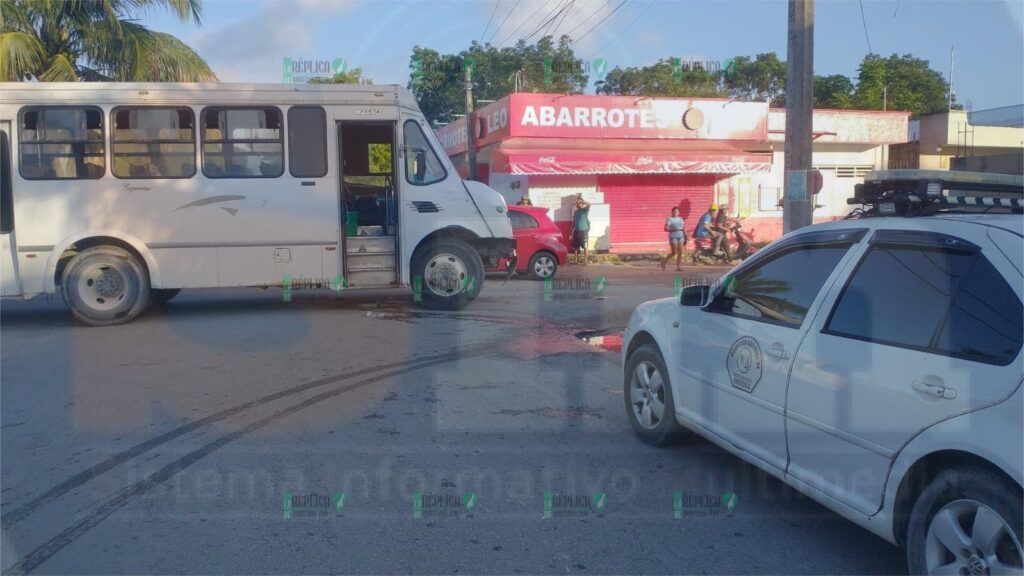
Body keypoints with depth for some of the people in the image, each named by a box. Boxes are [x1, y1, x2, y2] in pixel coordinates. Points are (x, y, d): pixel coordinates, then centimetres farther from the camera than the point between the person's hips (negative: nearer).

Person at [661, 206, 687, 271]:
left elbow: (684, 228, 16)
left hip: (680, 237, 5)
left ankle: (678, 266, 2)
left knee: (680, 252, -2)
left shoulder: (681, 219, 12)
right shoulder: (670, 219, -6)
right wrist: (673, 230, -29)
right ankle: (664, 262, 13)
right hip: (673, 237, -5)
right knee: (674, 252, -7)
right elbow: (666, 229, -15)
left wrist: (685, 237, 10)